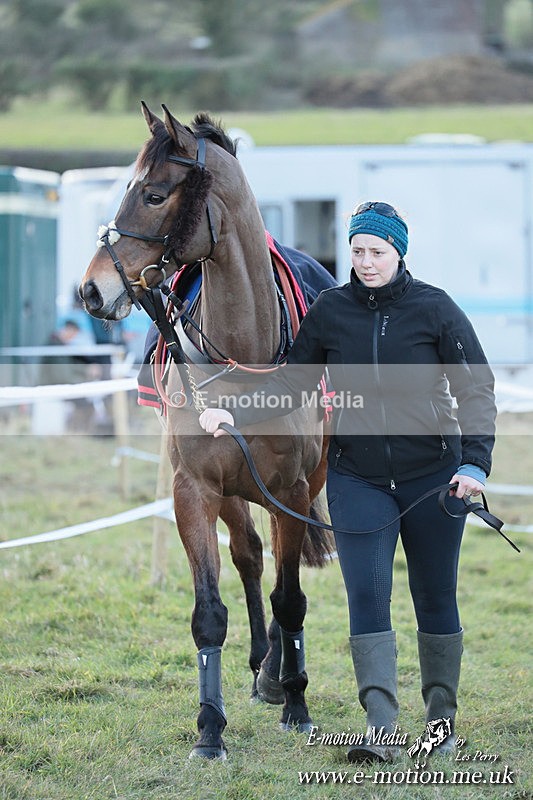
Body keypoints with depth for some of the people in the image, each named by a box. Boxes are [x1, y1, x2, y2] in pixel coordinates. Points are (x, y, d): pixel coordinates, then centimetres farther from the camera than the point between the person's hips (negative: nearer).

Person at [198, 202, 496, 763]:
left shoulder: (434, 309, -7)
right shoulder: (329, 312, -1)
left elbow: (476, 389, -7)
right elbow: (290, 384, 5)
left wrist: (474, 462, -19)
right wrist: (234, 415, -11)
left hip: (433, 475, -1)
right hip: (356, 478, 1)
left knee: (435, 598, 9)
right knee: (367, 595, -11)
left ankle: (442, 718, 24)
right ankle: (381, 728, -15)